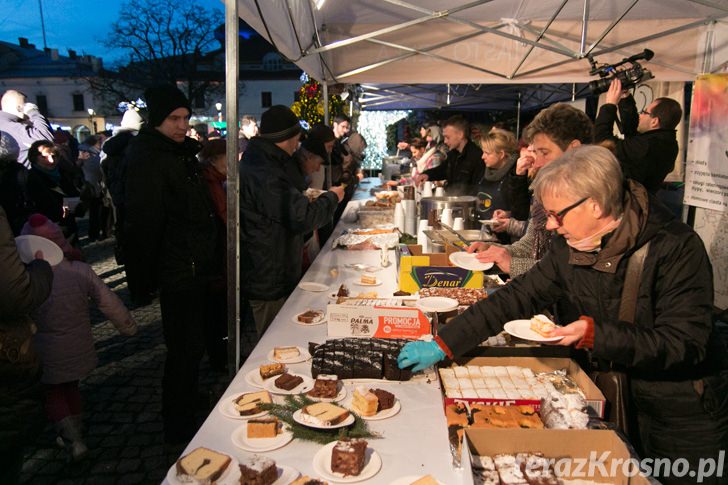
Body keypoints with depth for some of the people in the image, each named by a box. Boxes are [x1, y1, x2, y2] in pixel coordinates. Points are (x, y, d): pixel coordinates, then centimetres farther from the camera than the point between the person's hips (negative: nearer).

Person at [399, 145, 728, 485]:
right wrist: (442, 345, -9)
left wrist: (595, 334, -35)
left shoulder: (678, 248, -23)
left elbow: (686, 344, -25)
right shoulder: (570, 248, -7)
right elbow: (516, 298, -5)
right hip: (618, 404, 5)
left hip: (684, 416, -4)